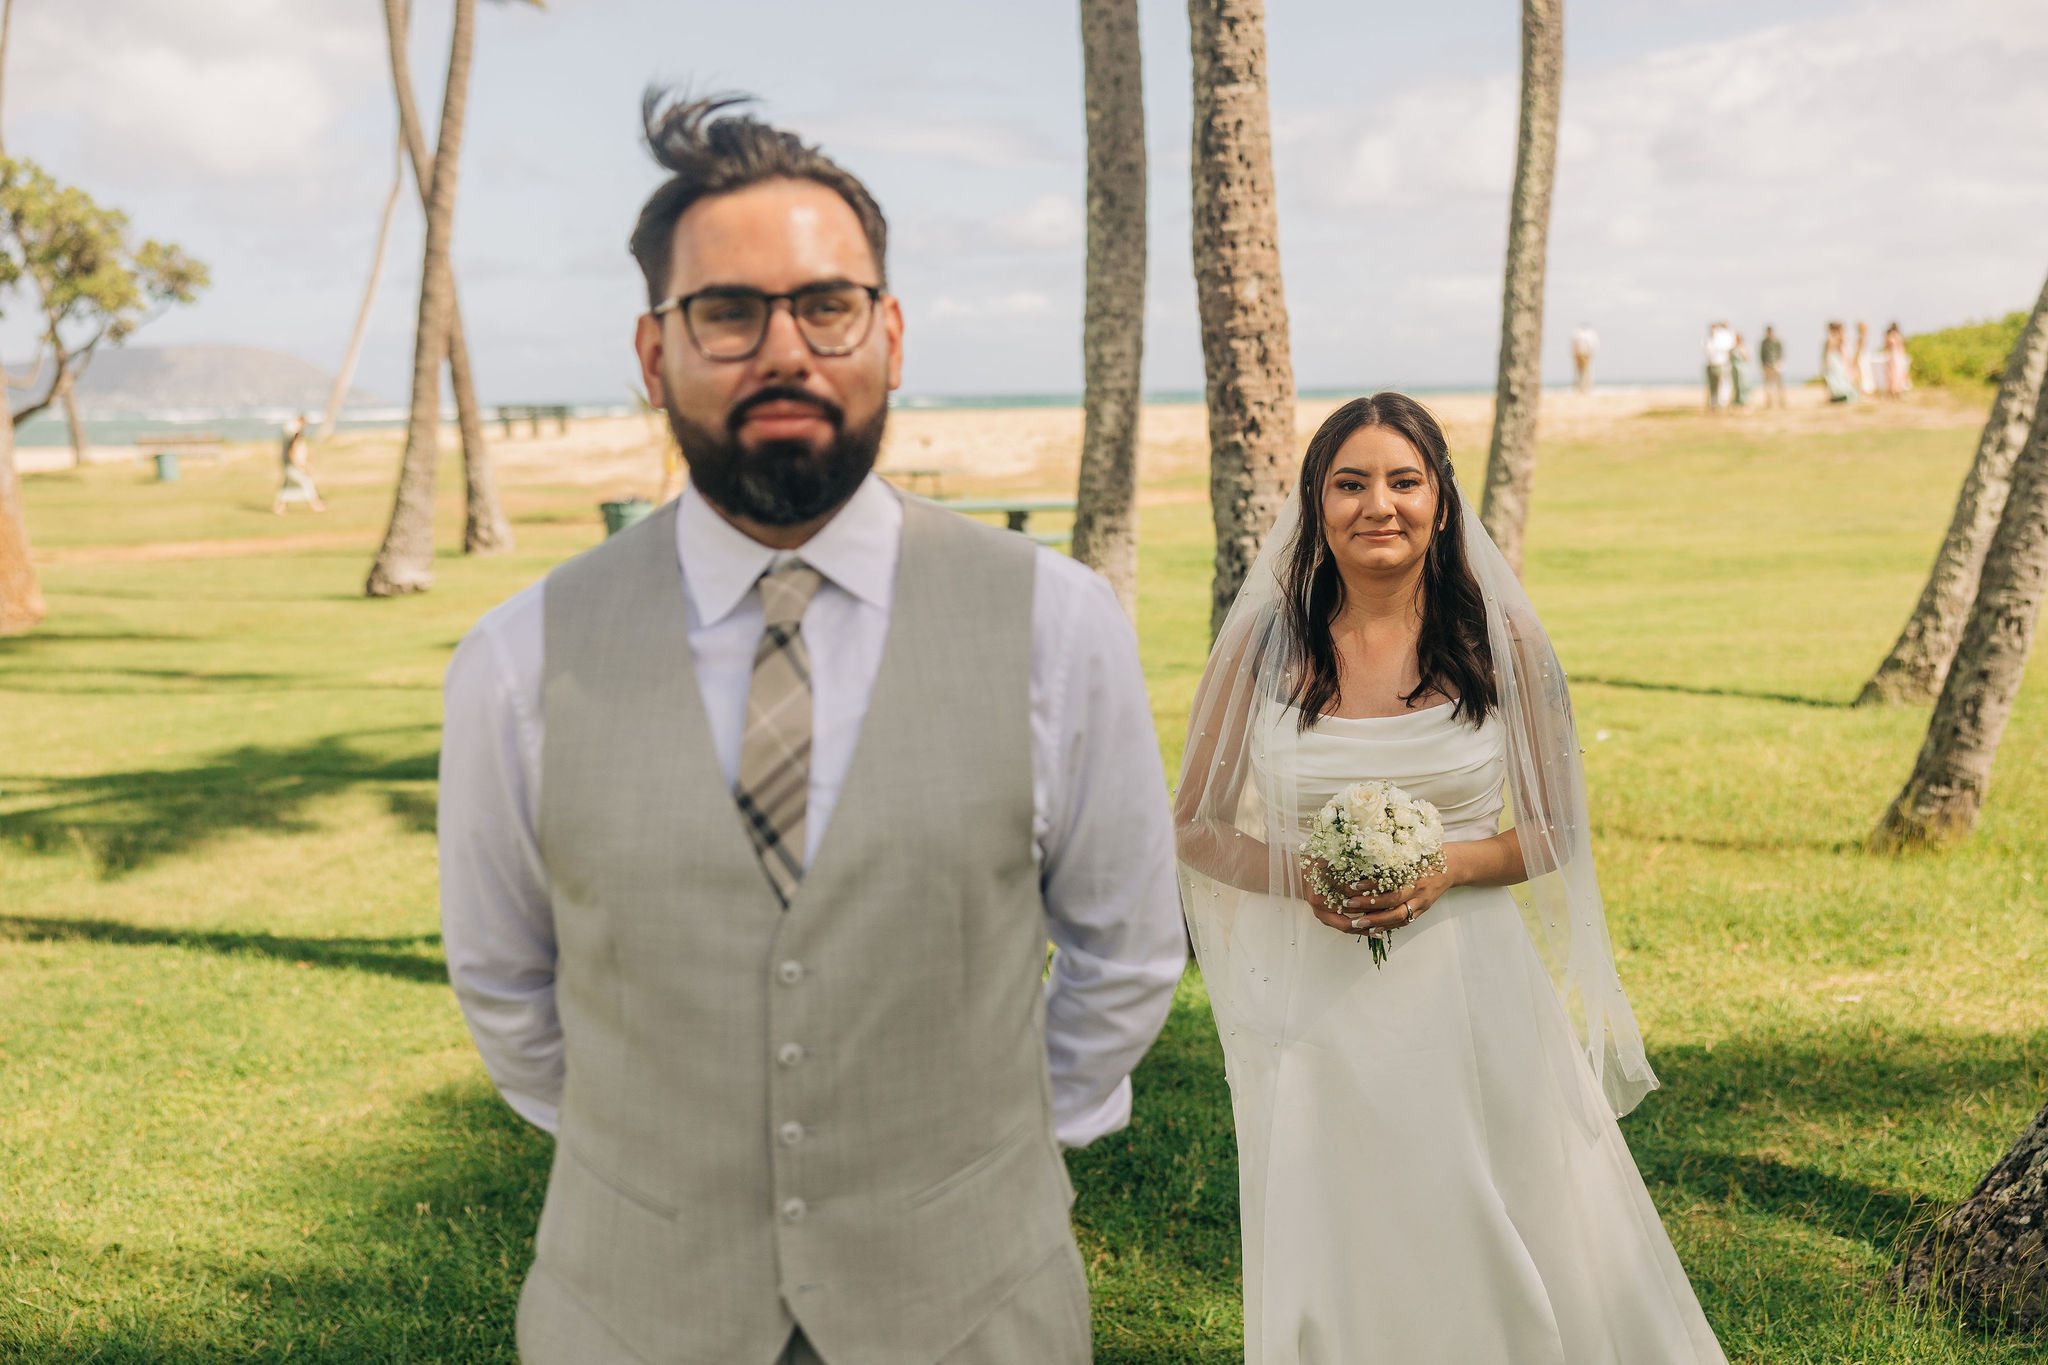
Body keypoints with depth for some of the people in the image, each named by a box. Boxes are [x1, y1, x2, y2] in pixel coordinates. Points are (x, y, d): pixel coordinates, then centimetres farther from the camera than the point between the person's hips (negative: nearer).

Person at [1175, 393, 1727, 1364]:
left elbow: (1555, 830, 5)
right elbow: (1197, 827, 4)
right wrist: (1304, 879, -14)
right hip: (1318, 1007, 0)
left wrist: (1450, 865, -14)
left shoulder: (1500, 641, -2)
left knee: (1515, 1265, 5)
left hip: (1473, 1000, 0)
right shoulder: (1265, 643, -2)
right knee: (1332, 1276, 7)